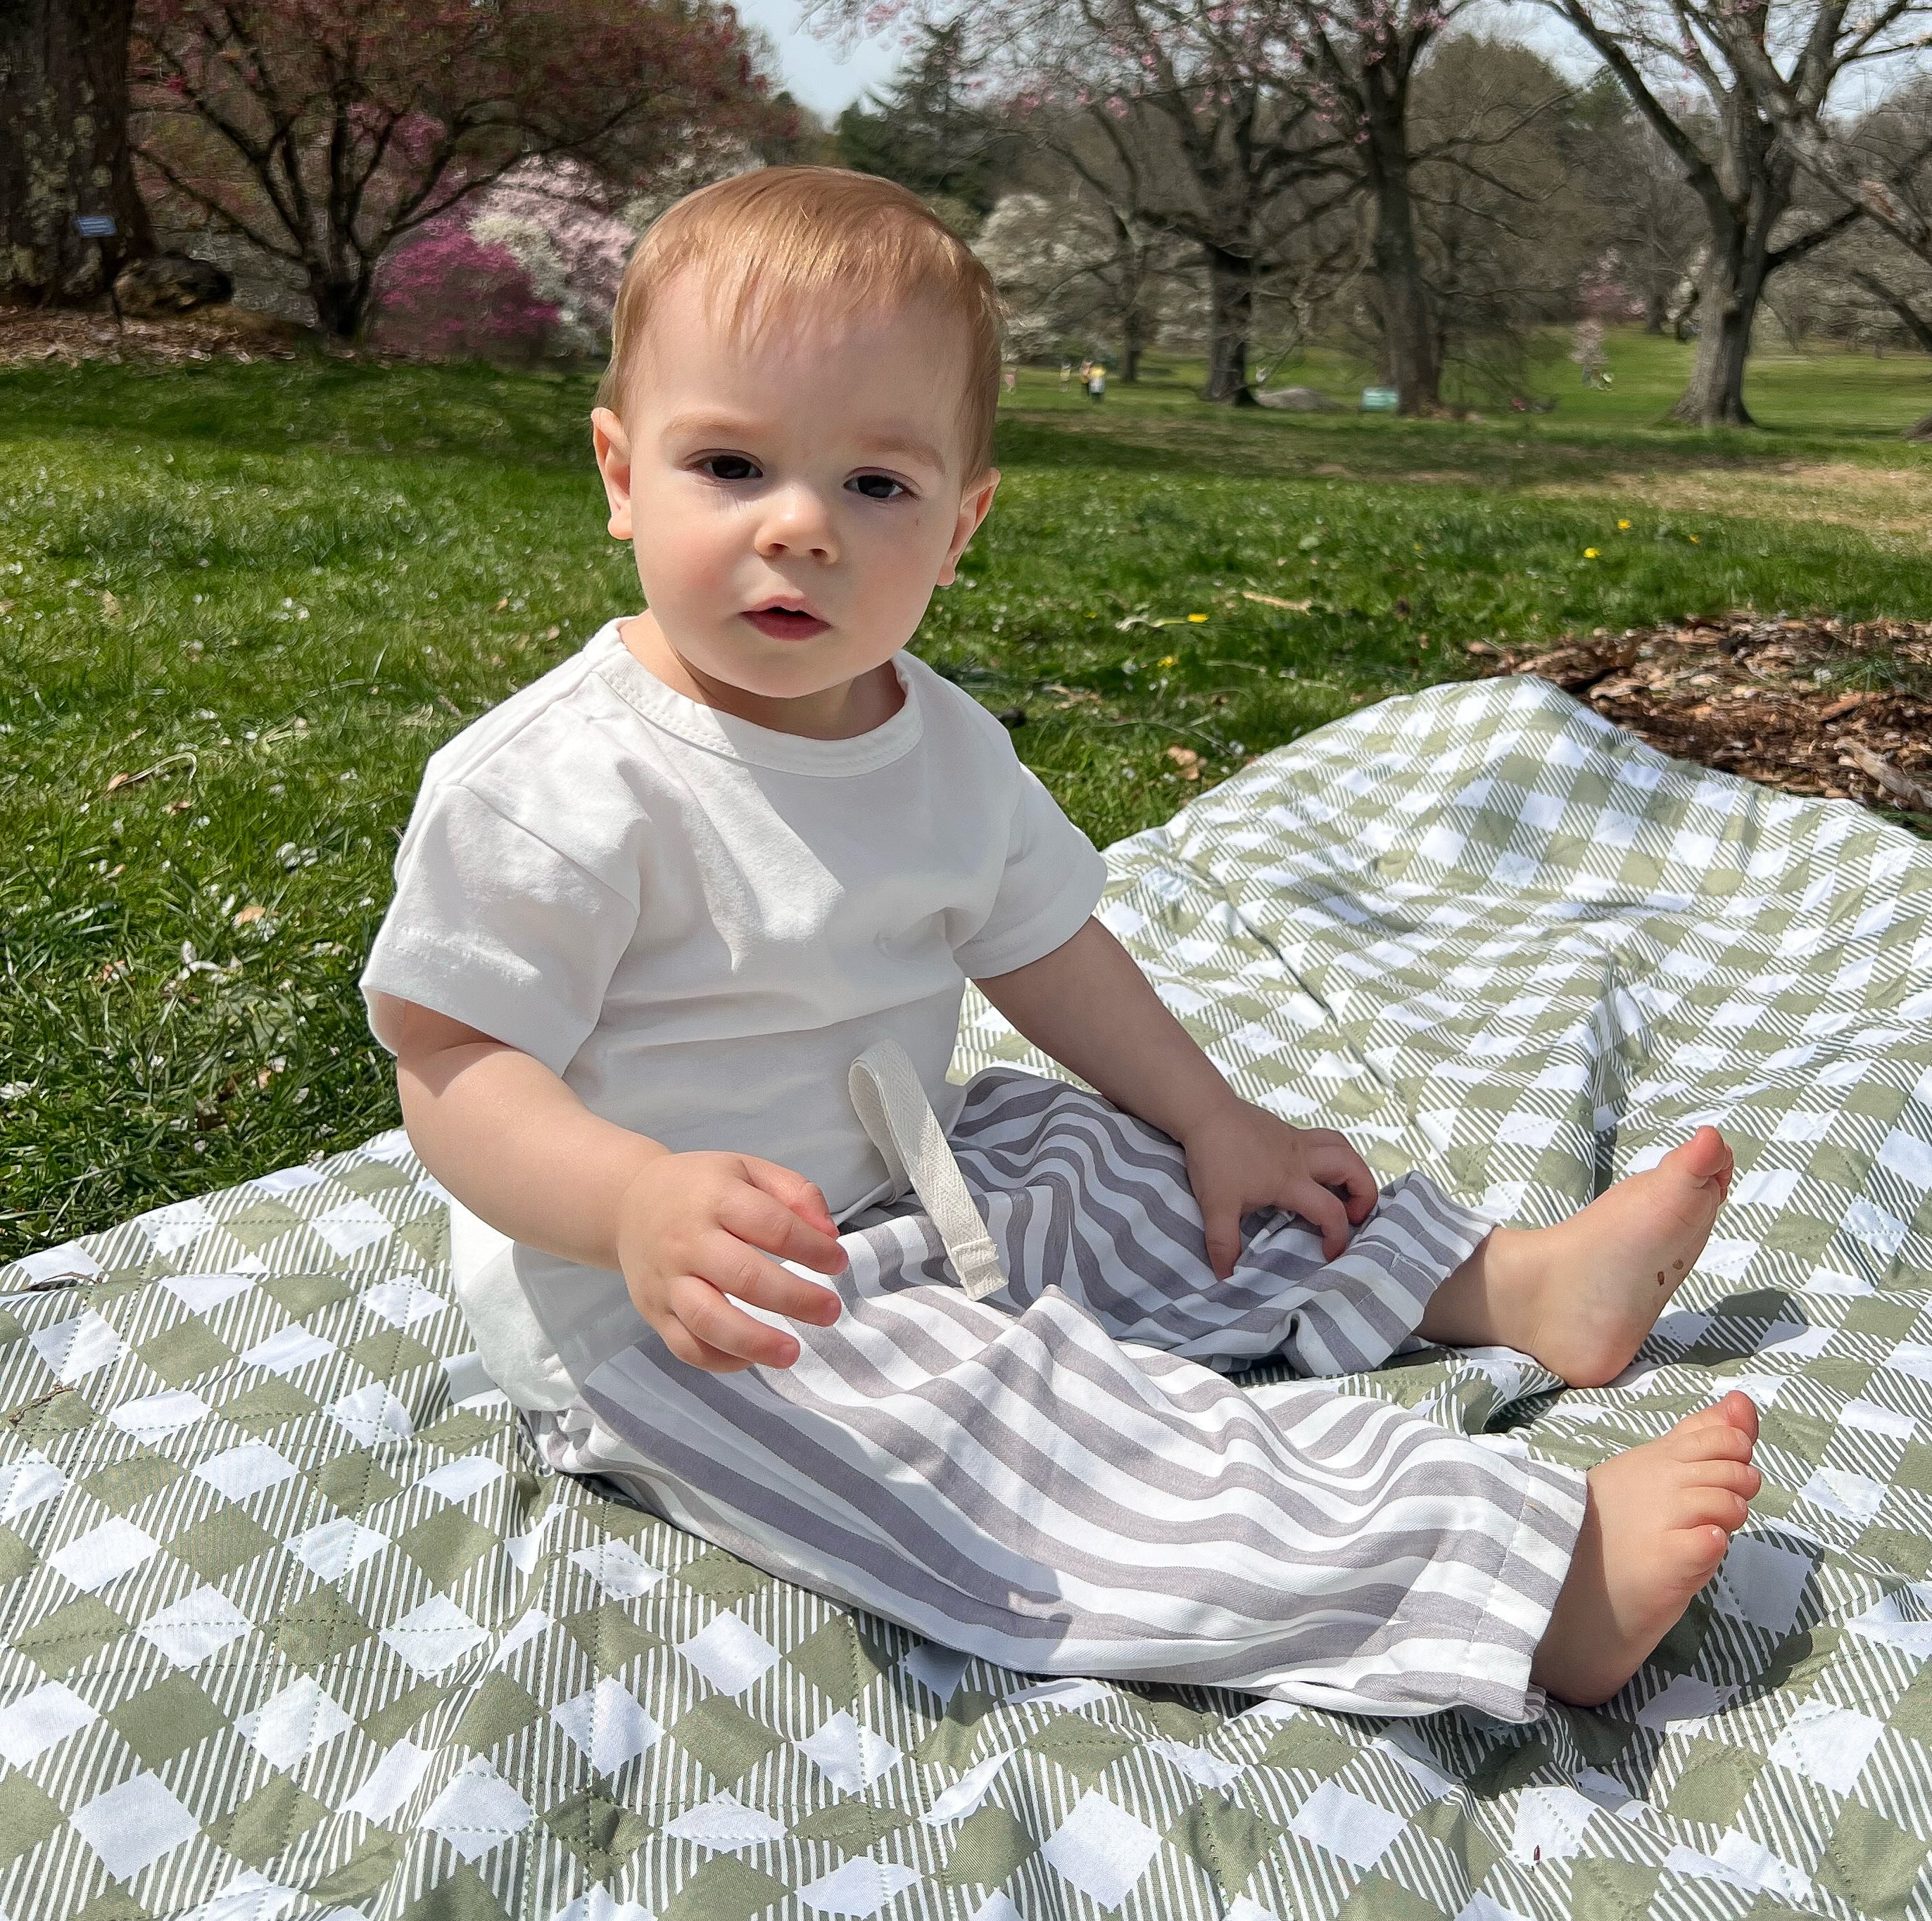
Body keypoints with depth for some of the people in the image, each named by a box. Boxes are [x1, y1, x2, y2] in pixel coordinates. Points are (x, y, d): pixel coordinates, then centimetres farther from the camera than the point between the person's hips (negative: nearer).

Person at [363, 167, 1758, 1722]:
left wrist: (1212, 1117, 13)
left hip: (901, 1176, 9)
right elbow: (454, 1066, -23)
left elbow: (1037, 939, 14)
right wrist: (640, 1205, -41)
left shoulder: (944, 745, 1)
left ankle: (1514, 1283, 22)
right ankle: (1535, 1583, -26)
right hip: (654, 1316, -8)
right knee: (1015, 1424, -23)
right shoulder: (557, 786, -23)